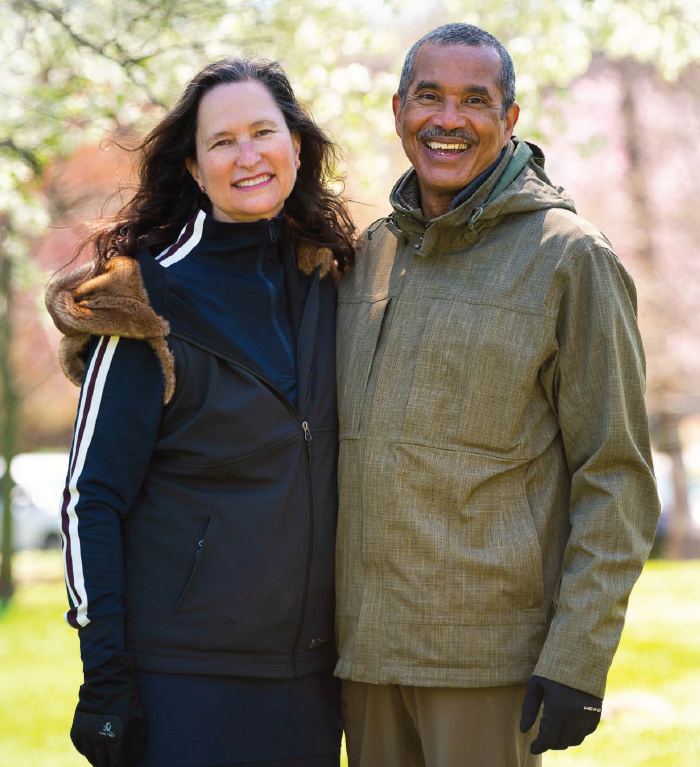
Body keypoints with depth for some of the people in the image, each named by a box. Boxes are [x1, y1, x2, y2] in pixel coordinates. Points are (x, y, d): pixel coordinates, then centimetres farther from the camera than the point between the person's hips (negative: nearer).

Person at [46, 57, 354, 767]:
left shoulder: (326, 281, 7)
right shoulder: (153, 297, -8)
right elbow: (91, 500, -8)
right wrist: (104, 678, -13)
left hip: (310, 676, 5)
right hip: (184, 677, -5)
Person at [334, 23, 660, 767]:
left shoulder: (570, 256, -3)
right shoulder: (367, 253, 13)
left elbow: (615, 478, -6)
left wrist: (578, 662, -13)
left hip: (488, 655, -5)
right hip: (365, 648, 5)